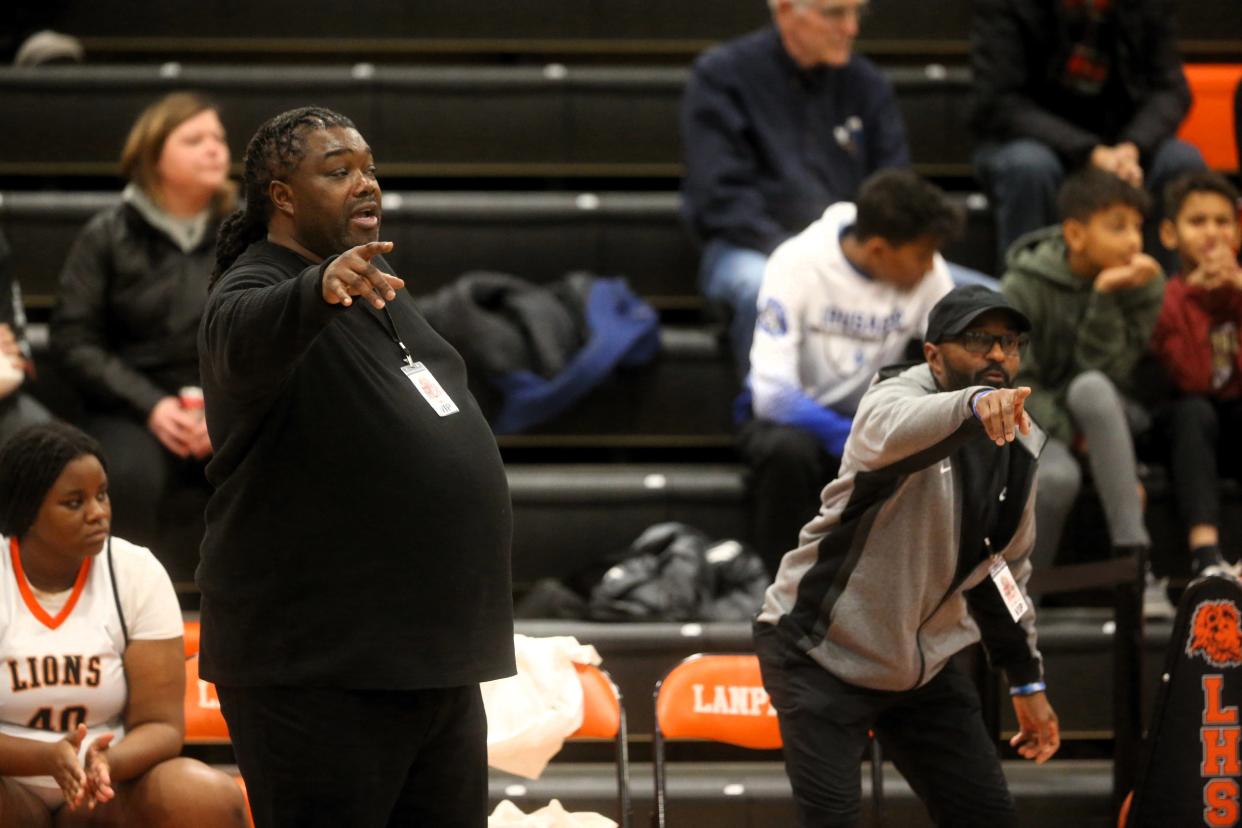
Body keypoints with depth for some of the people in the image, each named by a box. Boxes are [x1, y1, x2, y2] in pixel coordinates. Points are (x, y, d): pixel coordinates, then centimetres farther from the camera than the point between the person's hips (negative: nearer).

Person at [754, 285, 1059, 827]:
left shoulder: (1019, 442, 2)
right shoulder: (897, 394, -20)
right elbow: (894, 432, -47)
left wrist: (1026, 679, 15)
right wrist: (973, 404, -68)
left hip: (923, 661, 7)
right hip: (823, 650, -7)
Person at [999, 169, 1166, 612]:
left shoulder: (1144, 284, -7)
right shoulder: (1024, 286, -13)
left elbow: (1106, 369, -15)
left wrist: (1106, 297, -27)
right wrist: (1071, 433, -22)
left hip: (1101, 412, 2)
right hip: (1037, 421, -2)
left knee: (1090, 388, -35)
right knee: (1057, 476, -37)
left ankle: (1134, 561, -40)